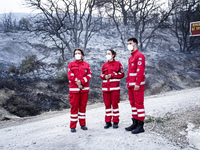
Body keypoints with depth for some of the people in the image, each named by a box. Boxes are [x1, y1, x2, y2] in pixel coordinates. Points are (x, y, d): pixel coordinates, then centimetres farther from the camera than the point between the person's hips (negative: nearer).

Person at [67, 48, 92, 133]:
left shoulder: (86, 65, 9)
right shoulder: (71, 64, 6)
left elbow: (89, 75, -1)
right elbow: (70, 76, -4)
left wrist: (81, 82, -13)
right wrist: (77, 82, -12)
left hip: (84, 88, 2)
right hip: (74, 89, -2)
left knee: (83, 106, 9)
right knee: (74, 106, -1)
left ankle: (83, 124, 20)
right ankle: (73, 126, 7)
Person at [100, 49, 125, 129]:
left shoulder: (118, 64, 1)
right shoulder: (104, 65, 13)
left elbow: (122, 74, -1)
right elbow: (101, 75, 18)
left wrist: (112, 75, -11)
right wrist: (105, 76, -5)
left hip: (115, 87, -4)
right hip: (105, 87, 4)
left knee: (115, 104, 0)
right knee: (107, 104, 5)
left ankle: (115, 122, 9)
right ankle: (108, 122, 13)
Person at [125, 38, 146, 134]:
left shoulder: (139, 55, -10)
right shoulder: (131, 57, 20)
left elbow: (140, 71, -18)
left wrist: (138, 84, -22)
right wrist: (128, 83, 19)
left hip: (137, 85, -10)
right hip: (131, 85, 10)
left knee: (139, 104, -5)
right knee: (133, 103, 13)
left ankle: (140, 126, 2)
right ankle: (135, 123, 22)